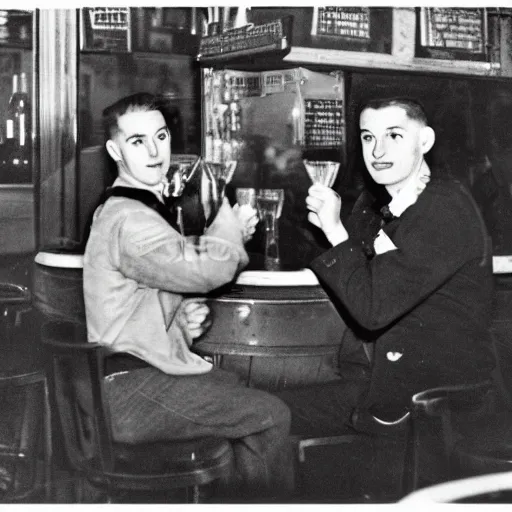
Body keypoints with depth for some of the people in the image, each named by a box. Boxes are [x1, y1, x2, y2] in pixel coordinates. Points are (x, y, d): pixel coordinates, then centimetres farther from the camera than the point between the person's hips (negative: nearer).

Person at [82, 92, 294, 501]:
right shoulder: (129, 220, -20)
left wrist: (187, 318, 1)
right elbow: (209, 269, -32)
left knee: (248, 390, 18)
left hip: (143, 370, 11)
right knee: (271, 417, -10)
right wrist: (229, 227, -10)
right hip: (129, 392, -11)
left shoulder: (119, 210, 15)